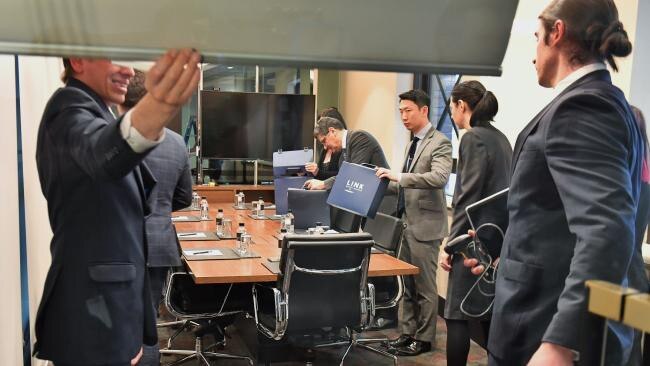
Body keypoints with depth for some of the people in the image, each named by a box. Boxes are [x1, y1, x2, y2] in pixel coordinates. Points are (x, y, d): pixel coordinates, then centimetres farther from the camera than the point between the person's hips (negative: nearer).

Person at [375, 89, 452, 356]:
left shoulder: (439, 143, -12)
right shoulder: (413, 143, 15)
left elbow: (439, 178, -28)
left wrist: (399, 176, -33)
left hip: (424, 225, -8)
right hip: (406, 223, 9)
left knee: (424, 286, 2)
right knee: (405, 283, 14)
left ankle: (424, 339, 14)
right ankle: (407, 332, 24)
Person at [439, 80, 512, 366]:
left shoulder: (473, 138, -12)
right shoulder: (500, 138, 14)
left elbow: (468, 197, -17)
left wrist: (451, 244, -13)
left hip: (477, 240, -9)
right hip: (498, 239, 9)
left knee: (456, 315, -2)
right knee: (490, 314, 14)